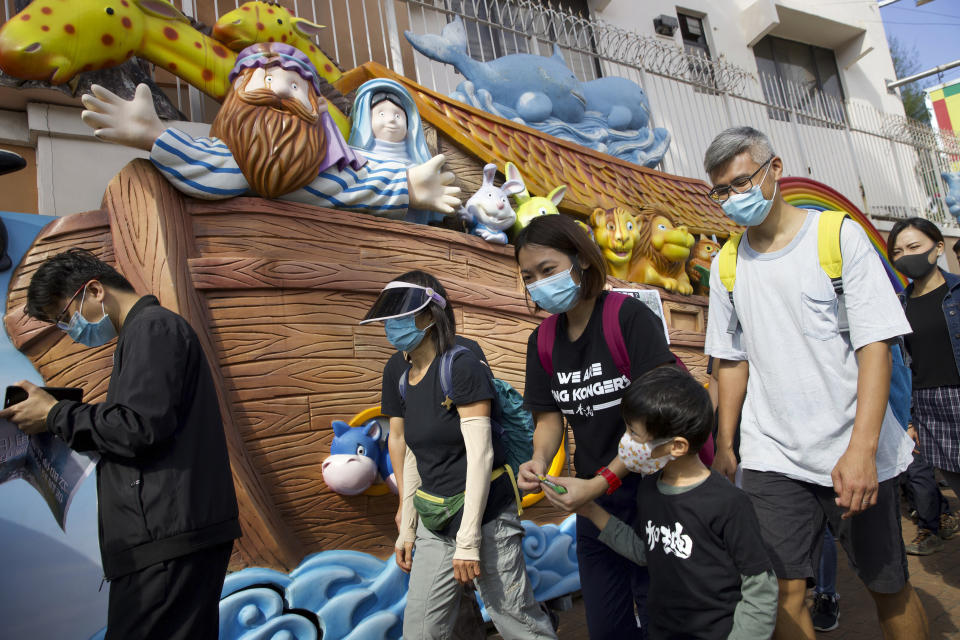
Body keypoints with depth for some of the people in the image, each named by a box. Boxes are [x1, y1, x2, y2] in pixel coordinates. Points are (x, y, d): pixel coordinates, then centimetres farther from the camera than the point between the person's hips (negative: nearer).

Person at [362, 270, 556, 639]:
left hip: (484, 512, -6)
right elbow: (411, 456, 10)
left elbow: (480, 454, -20)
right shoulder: (398, 376, 4)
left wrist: (469, 539, -20)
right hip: (434, 520, 7)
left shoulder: (461, 366, -17)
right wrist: (407, 527, 12)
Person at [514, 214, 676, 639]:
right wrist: (539, 459, -14)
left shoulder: (629, 317, -16)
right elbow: (550, 416, 7)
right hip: (593, 497, 5)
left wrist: (602, 481, -22)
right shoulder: (542, 341, 2)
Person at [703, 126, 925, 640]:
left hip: (855, 455, -2)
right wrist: (724, 444, 9)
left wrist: (862, 449, -19)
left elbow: (874, 344, -10)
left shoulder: (840, 236, -5)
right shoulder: (726, 266, 5)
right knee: (785, 591, 1)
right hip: (770, 458, 2)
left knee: (890, 587, 12)